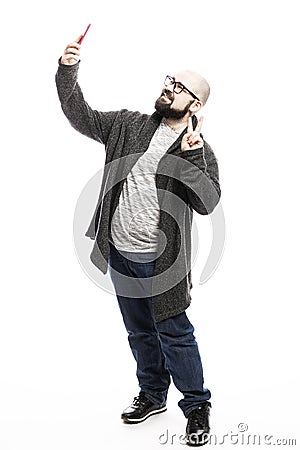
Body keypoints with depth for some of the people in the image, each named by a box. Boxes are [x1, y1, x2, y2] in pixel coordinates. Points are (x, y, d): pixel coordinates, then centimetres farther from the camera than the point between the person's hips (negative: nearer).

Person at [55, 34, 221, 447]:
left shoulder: (200, 150, -9)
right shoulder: (129, 126, 3)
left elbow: (207, 202, -22)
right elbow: (82, 118, 4)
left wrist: (190, 154, -33)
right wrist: (68, 72, -10)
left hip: (159, 261, -5)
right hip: (120, 254, 5)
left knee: (174, 335, 4)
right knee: (139, 331, 19)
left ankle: (197, 406, 24)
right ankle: (153, 394, 40)